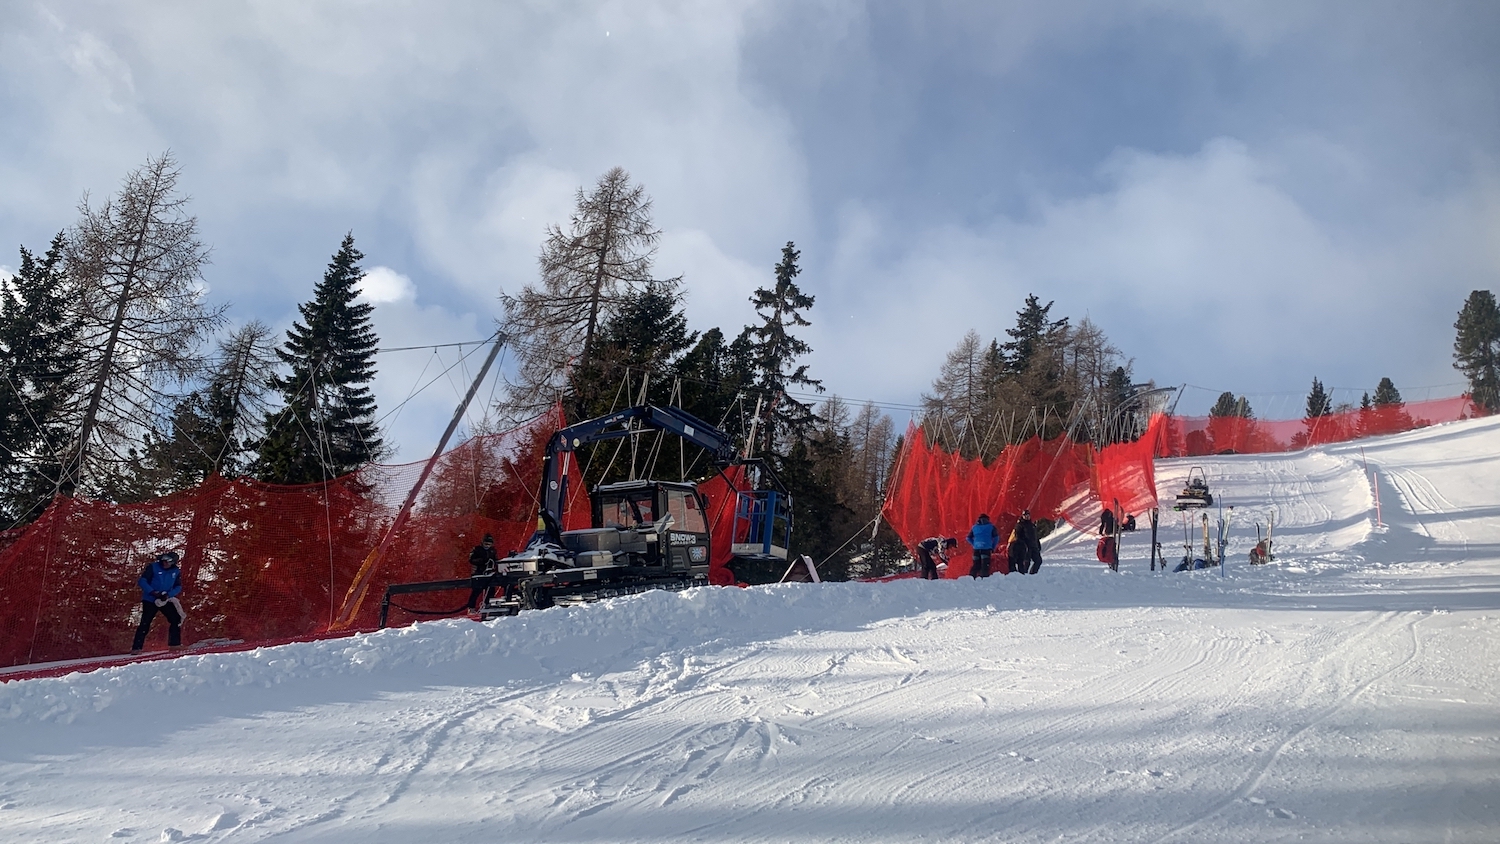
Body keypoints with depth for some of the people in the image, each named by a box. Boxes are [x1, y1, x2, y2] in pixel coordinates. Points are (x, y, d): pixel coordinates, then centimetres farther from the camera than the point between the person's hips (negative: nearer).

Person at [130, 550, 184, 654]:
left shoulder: (176, 571, 1)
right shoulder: (153, 567, -10)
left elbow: (178, 587, 3)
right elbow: (142, 581, -12)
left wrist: (168, 595, -16)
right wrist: (153, 592, -24)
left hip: (165, 600, 4)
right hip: (150, 600, -4)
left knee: (176, 620, -2)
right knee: (145, 624, -10)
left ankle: (175, 643, 9)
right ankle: (136, 647, -5)